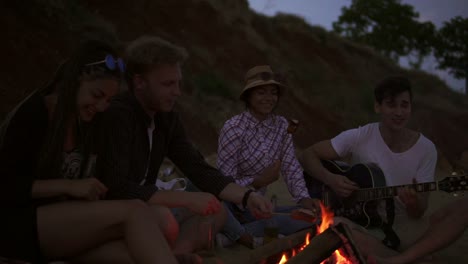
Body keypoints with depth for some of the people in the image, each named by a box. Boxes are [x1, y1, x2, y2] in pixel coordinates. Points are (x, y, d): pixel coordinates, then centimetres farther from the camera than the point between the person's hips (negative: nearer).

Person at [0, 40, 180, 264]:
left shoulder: (84, 123, 10)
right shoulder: (31, 115, -10)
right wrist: (70, 186, -20)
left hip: (62, 219, 6)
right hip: (20, 223, -6)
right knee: (133, 212, -28)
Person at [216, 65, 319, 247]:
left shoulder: (281, 126, 4)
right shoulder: (233, 128, -12)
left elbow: (292, 169, 1)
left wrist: (303, 198, -17)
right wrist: (258, 182, -26)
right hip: (230, 206, -6)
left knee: (311, 215, -16)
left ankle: (238, 234, -19)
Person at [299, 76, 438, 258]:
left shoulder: (426, 149, -4)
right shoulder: (360, 137, -7)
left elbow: (419, 213, -3)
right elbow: (308, 156, -1)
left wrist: (414, 204, -27)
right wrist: (330, 179, -20)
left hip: (400, 225, 1)